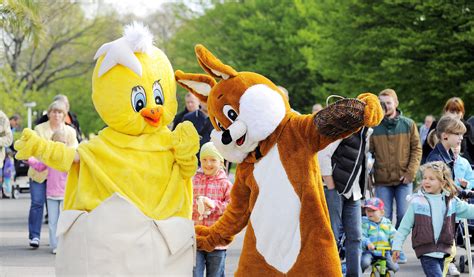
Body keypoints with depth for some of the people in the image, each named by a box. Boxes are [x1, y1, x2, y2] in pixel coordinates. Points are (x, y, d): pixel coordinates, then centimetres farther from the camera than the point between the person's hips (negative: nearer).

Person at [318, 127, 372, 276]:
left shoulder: (365, 131, 11)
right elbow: (323, 155, -18)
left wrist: (360, 190, 10)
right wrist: (330, 187, -17)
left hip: (353, 193, 8)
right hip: (335, 189, -8)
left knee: (354, 236, 7)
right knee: (332, 236, -4)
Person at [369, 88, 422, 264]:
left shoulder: (408, 125, 2)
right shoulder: (373, 127, -1)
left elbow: (416, 149, 3)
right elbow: (368, 152, 0)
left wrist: (410, 172, -6)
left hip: (404, 179, 1)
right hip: (382, 179, 0)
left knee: (404, 216, -1)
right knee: (384, 218, 1)